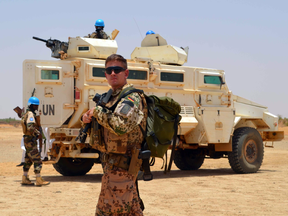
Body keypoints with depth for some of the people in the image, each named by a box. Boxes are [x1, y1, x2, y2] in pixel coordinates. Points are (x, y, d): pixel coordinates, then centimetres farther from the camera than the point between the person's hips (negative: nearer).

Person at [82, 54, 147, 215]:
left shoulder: (131, 98, -15)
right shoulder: (111, 96, 14)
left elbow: (121, 125, -33)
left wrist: (97, 111, -20)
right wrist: (87, 117, -1)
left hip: (120, 164, -10)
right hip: (112, 161, 10)